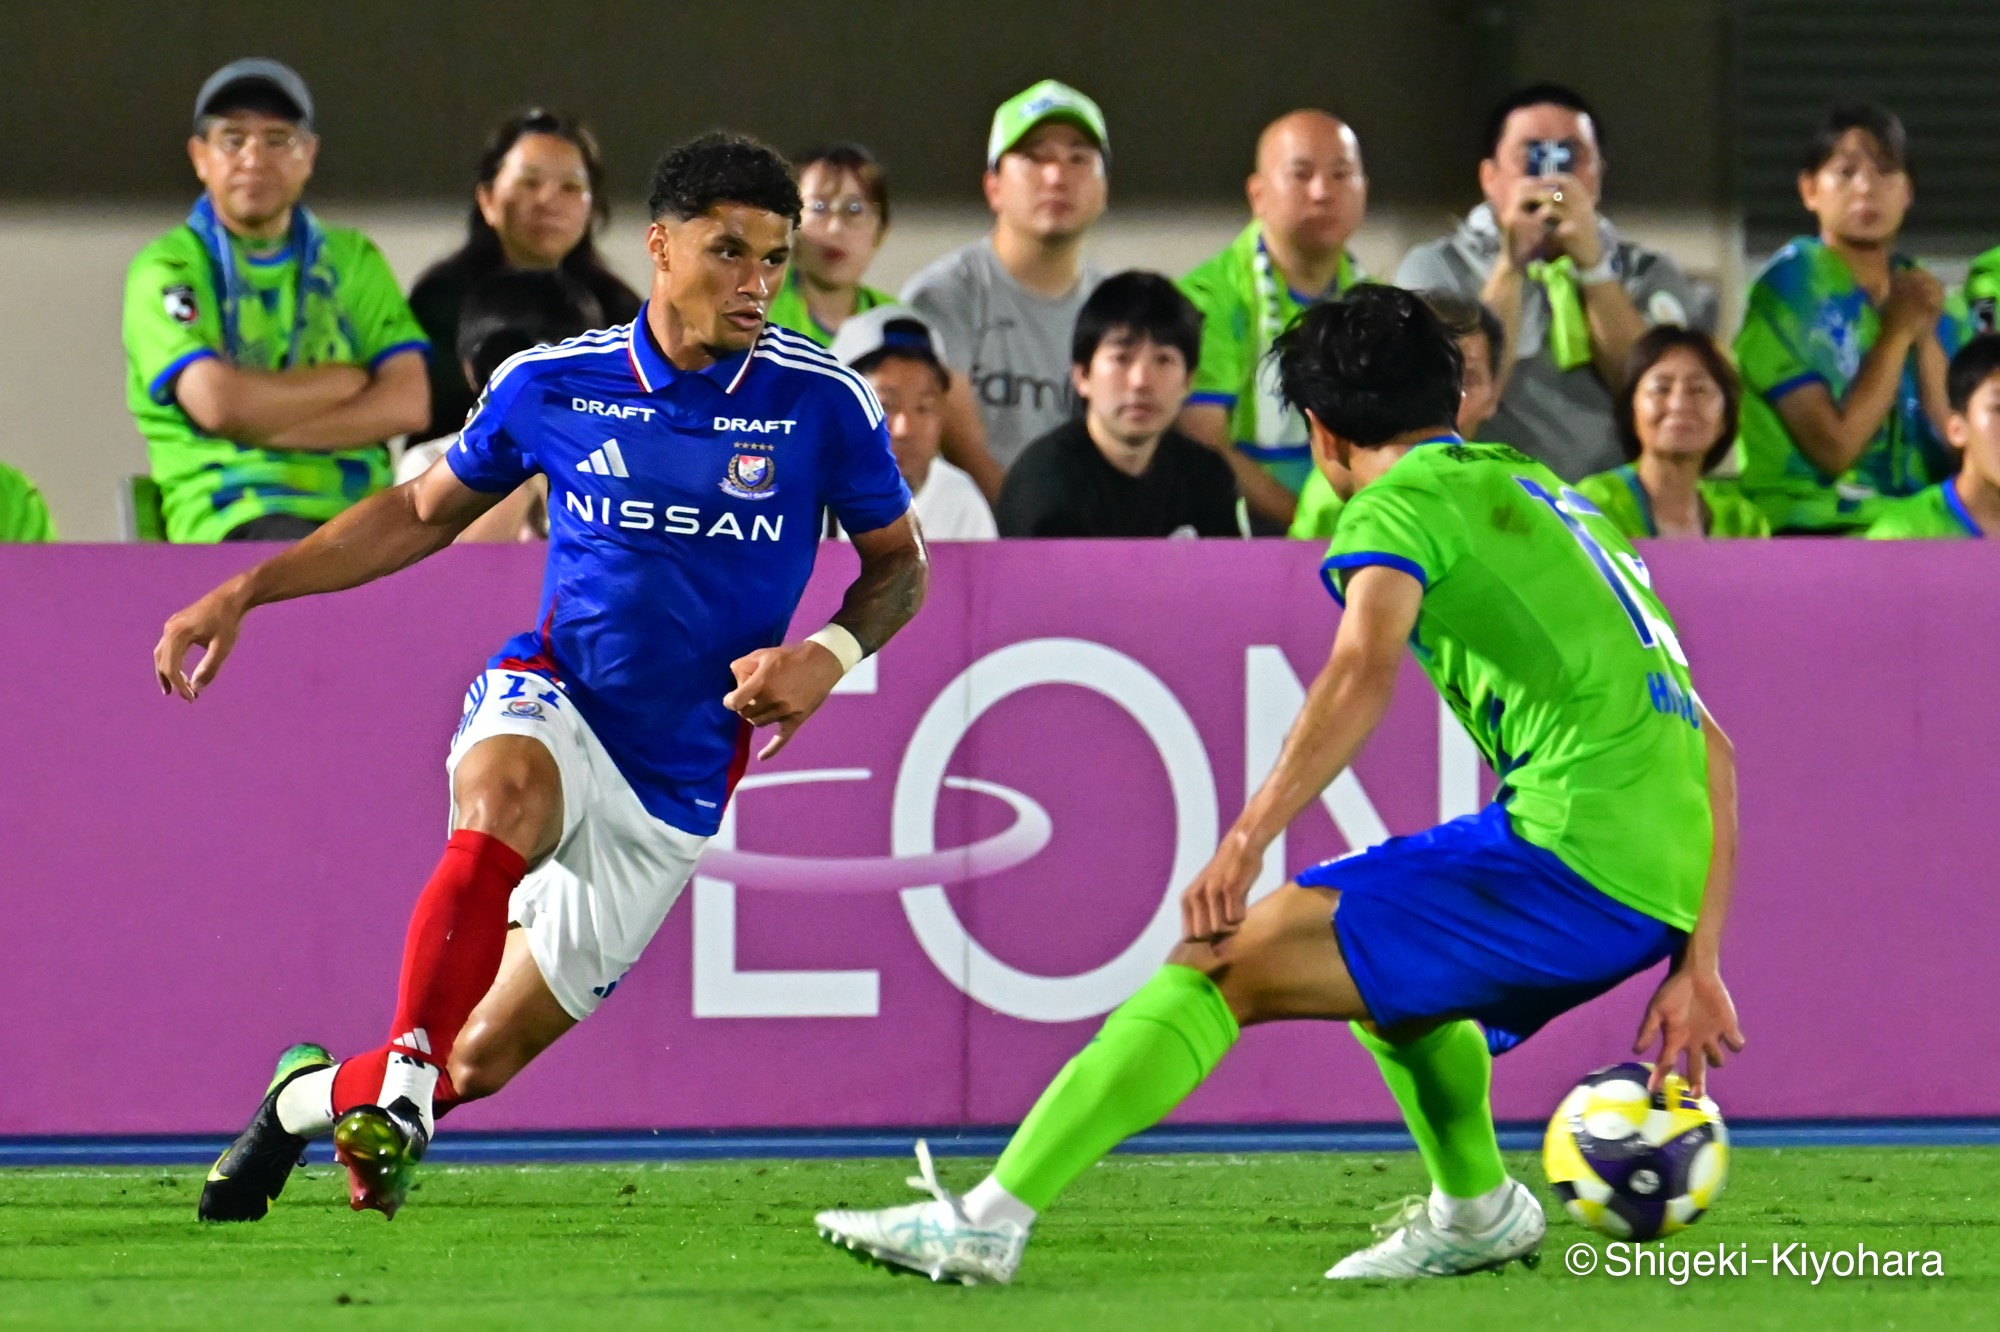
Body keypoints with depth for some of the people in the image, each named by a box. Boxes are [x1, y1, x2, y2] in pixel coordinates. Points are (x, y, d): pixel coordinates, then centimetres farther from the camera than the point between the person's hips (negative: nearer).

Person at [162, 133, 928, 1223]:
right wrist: (244, 592, 6)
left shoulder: (823, 400, -8)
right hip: (549, 699, -1)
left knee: (486, 1057, 4)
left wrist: (830, 655, -15)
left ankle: (313, 1097, 33)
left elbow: (900, 564, 7)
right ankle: (400, 1075, -37)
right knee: (505, 803, -40)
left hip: (673, 785, 1)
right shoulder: (552, 385, -4)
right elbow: (425, 514, 12)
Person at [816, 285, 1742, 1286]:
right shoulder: (1542, 495, 29)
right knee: (1376, 945, 33)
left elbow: (1364, 668, -19)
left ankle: (991, 1219, -17)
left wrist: (1244, 845, -24)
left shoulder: (1397, 504, 5)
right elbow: (1708, 748, 26)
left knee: (1226, 961, -8)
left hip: (1572, 846, -8)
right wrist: (1696, 967, 26)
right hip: (1667, 880, 8)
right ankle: (1475, 1210, 34)